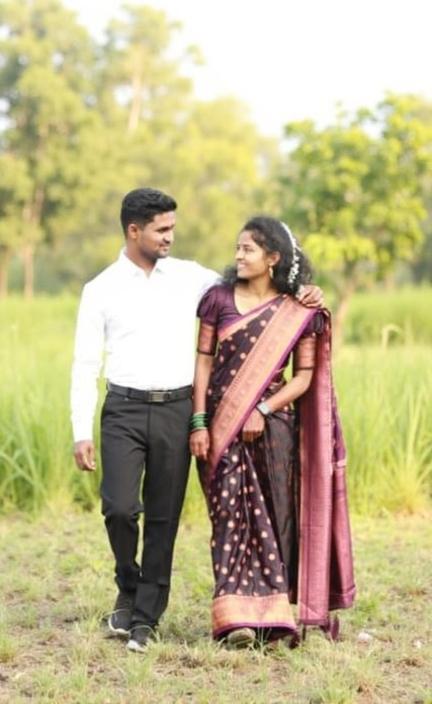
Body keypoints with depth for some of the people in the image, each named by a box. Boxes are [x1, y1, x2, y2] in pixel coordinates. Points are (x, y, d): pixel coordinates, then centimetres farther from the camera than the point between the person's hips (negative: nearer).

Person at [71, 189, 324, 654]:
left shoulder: (189, 277, 8)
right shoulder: (101, 289, 2)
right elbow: (86, 365, 2)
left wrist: (299, 297, -3)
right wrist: (81, 433, -5)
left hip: (175, 410, 2)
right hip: (124, 409, -2)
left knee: (163, 518, 3)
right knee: (120, 507, -14)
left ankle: (145, 618, 14)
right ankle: (129, 586, 15)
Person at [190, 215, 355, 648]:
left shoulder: (298, 313, 1)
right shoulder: (218, 299, 3)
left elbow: (304, 375, 1)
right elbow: (203, 362, 3)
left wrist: (262, 411, -12)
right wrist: (199, 423, -4)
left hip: (272, 428, 0)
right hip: (222, 427, 1)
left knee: (274, 518, 3)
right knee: (231, 516, -3)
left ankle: (273, 614, 10)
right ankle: (237, 616, -4)